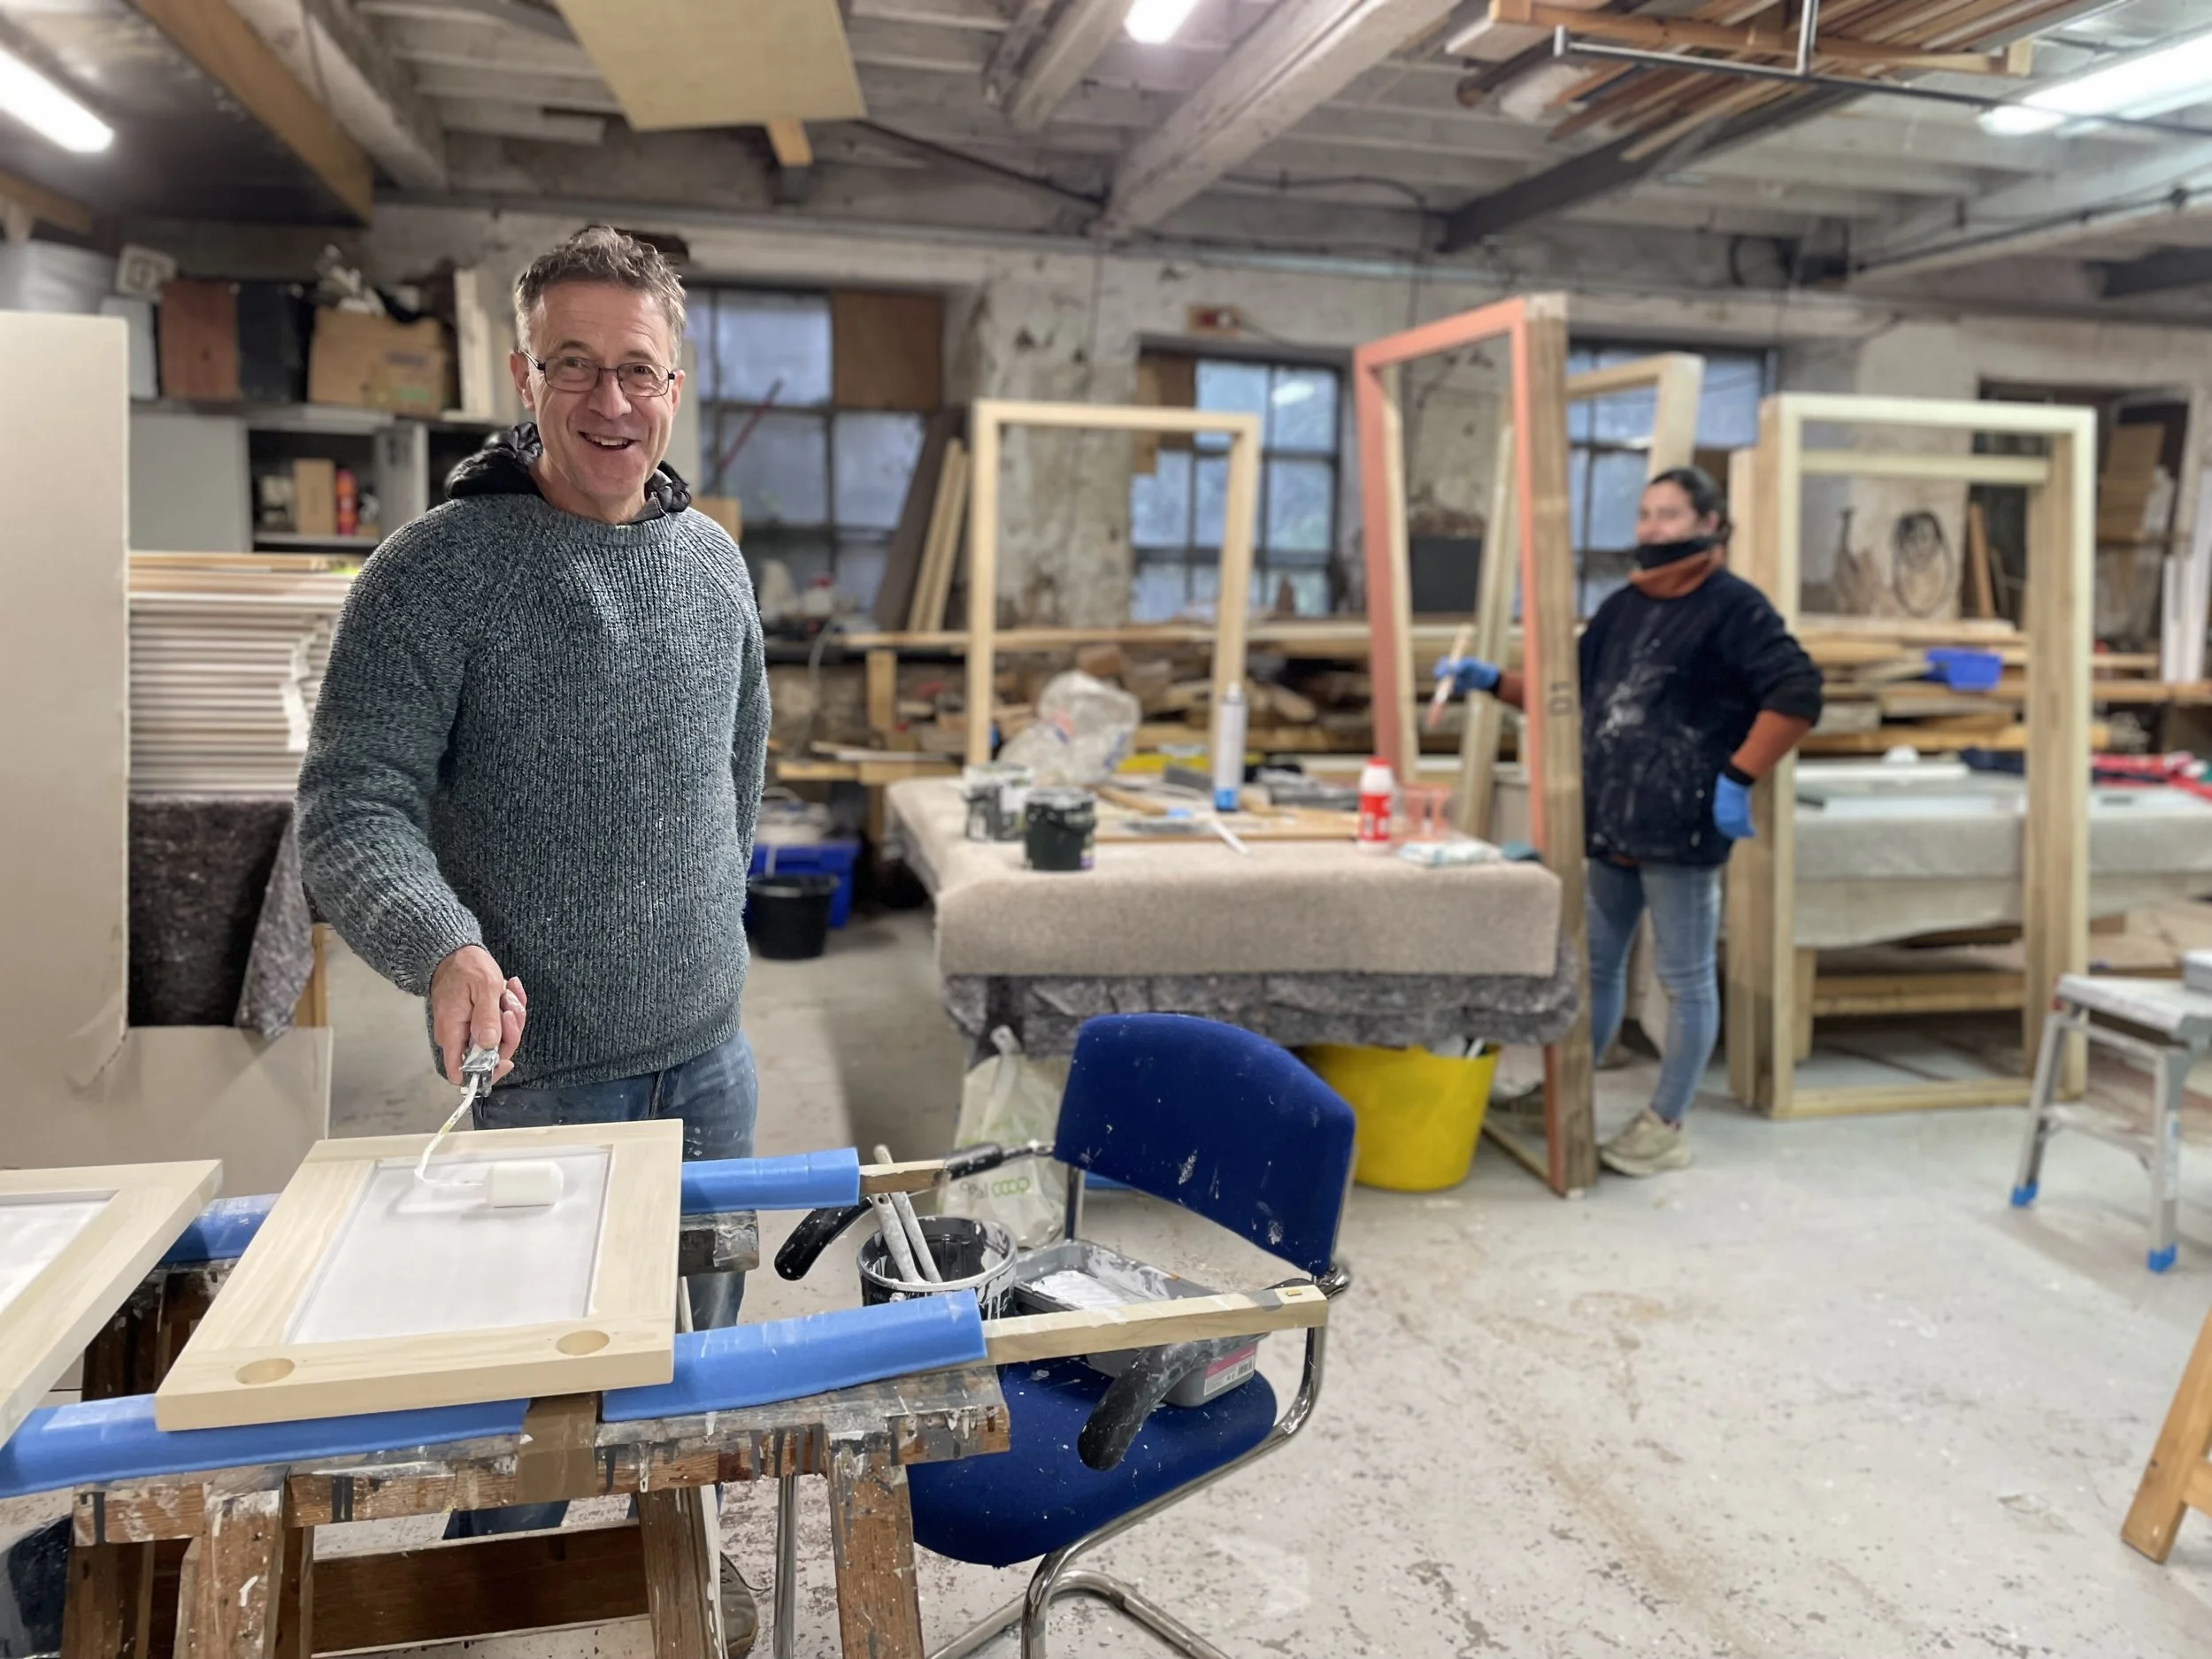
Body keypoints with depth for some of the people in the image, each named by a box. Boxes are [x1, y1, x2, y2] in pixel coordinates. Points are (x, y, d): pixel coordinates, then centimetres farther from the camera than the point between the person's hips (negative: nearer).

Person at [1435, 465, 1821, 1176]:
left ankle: (1666, 1126, 13)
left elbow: (1798, 695, -15)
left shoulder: (1733, 606, -7)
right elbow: (1570, 692, 23)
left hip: (1679, 831, -8)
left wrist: (1737, 780, -19)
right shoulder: (1623, 608, 16)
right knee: (1595, 965, 16)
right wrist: (1492, 681, 12)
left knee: (1685, 979, 4)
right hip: (1610, 825, 8)